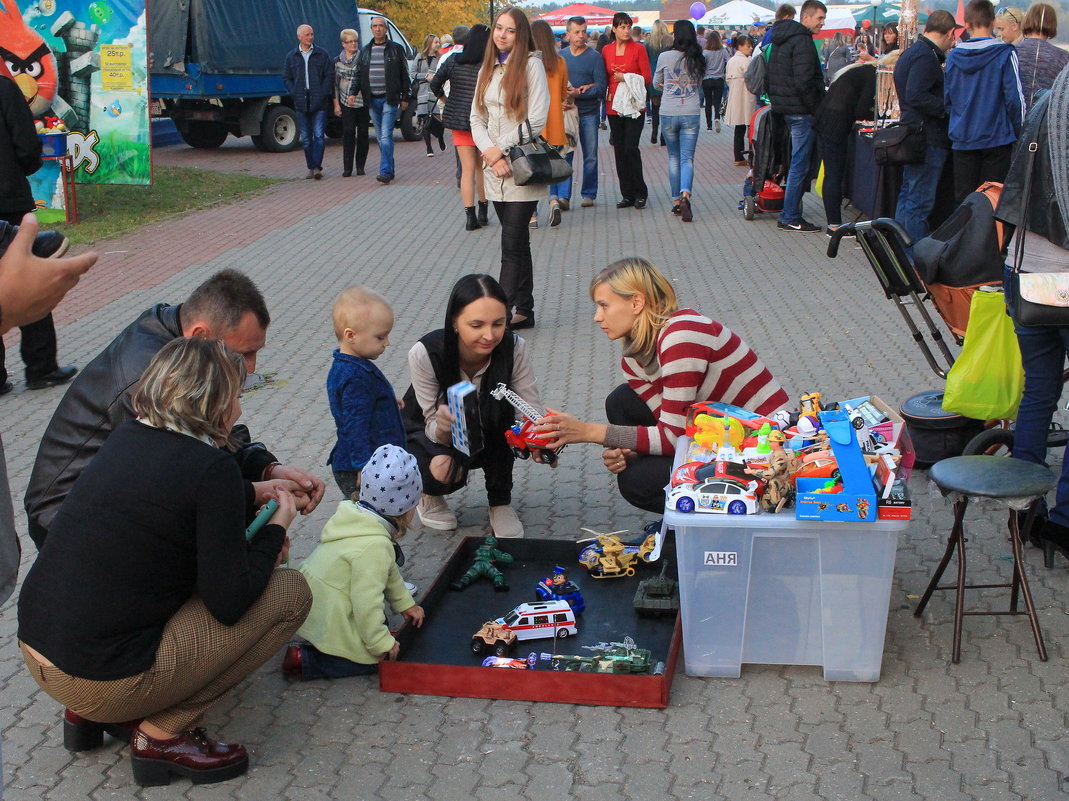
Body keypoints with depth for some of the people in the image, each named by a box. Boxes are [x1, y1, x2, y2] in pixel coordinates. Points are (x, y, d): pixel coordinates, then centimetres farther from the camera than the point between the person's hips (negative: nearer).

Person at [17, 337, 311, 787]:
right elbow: (229, 603, -14)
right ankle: (163, 734, 1)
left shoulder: (129, 437, 6)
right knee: (290, 592, -1)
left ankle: (90, 713, 18)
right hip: (102, 678, -8)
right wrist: (276, 527, 0)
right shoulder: (211, 468, -16)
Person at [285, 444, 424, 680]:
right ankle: (304, 661, -7)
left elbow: (388, 572, 17)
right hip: (330, 627, -10)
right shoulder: (375, 546, -26)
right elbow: (367, 600, -25)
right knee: (382, 656, -2)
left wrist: (404, 603, 26)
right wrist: (382, 645, -14)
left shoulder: (356, 518, 4)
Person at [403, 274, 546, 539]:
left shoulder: (514, 349, -28)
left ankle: (500, 502, -8)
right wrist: (444, 427, -51)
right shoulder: (424, 354, -32)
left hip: (488, 435, 2)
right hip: (425, 430, -2)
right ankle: (429, 494, 7)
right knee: (444, 471, -34)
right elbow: (435, 428, -25)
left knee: (500, 405, -31)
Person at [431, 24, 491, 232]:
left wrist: (445, 99, 19)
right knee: (482, 168, 14)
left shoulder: (454, 60, 0)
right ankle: (482, 213, 21)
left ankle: (470, 216, -5)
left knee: (467, 169, 3)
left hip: (458, 119, 2)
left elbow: (435, 84, 4)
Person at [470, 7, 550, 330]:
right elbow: (477, 117, 10)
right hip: (494, 168, 6)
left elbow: (537, 118, -12)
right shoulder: (488, 69, 15)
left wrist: (502, 148, -10)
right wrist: (490, 152, -7)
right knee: (517, 243, 10)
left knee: (512, 244, -8)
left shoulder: (531, 64, -4)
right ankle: (523, 312, 15)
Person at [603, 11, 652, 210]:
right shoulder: (607, 50, 8)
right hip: (614, 106, 4)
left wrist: (626, 78, -13)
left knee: (631, 148, -10)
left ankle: (640, 193, 2)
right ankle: (627, 195, 12)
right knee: (619, 151, 4)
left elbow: (647, 78, -2)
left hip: (634, 106, -4)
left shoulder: (638, 48, -1)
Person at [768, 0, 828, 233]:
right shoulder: (802, 42, -15)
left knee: (799, 163, 18)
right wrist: (817, 109, -13)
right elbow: (803, 83, -23)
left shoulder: (782, 40, 16)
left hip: (785, 107, 10)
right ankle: (790, 218, -2)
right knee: (800, 165, -5)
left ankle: (790, 214, 22)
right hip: (800, 110, -10)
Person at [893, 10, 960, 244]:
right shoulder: (926, 56, -16)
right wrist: (948, 108, -18)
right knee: (920, 203, -8)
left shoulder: (912, 52, 16)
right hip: (928, 139, -11)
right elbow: (916, 96, -26)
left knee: (908, 196, 17)